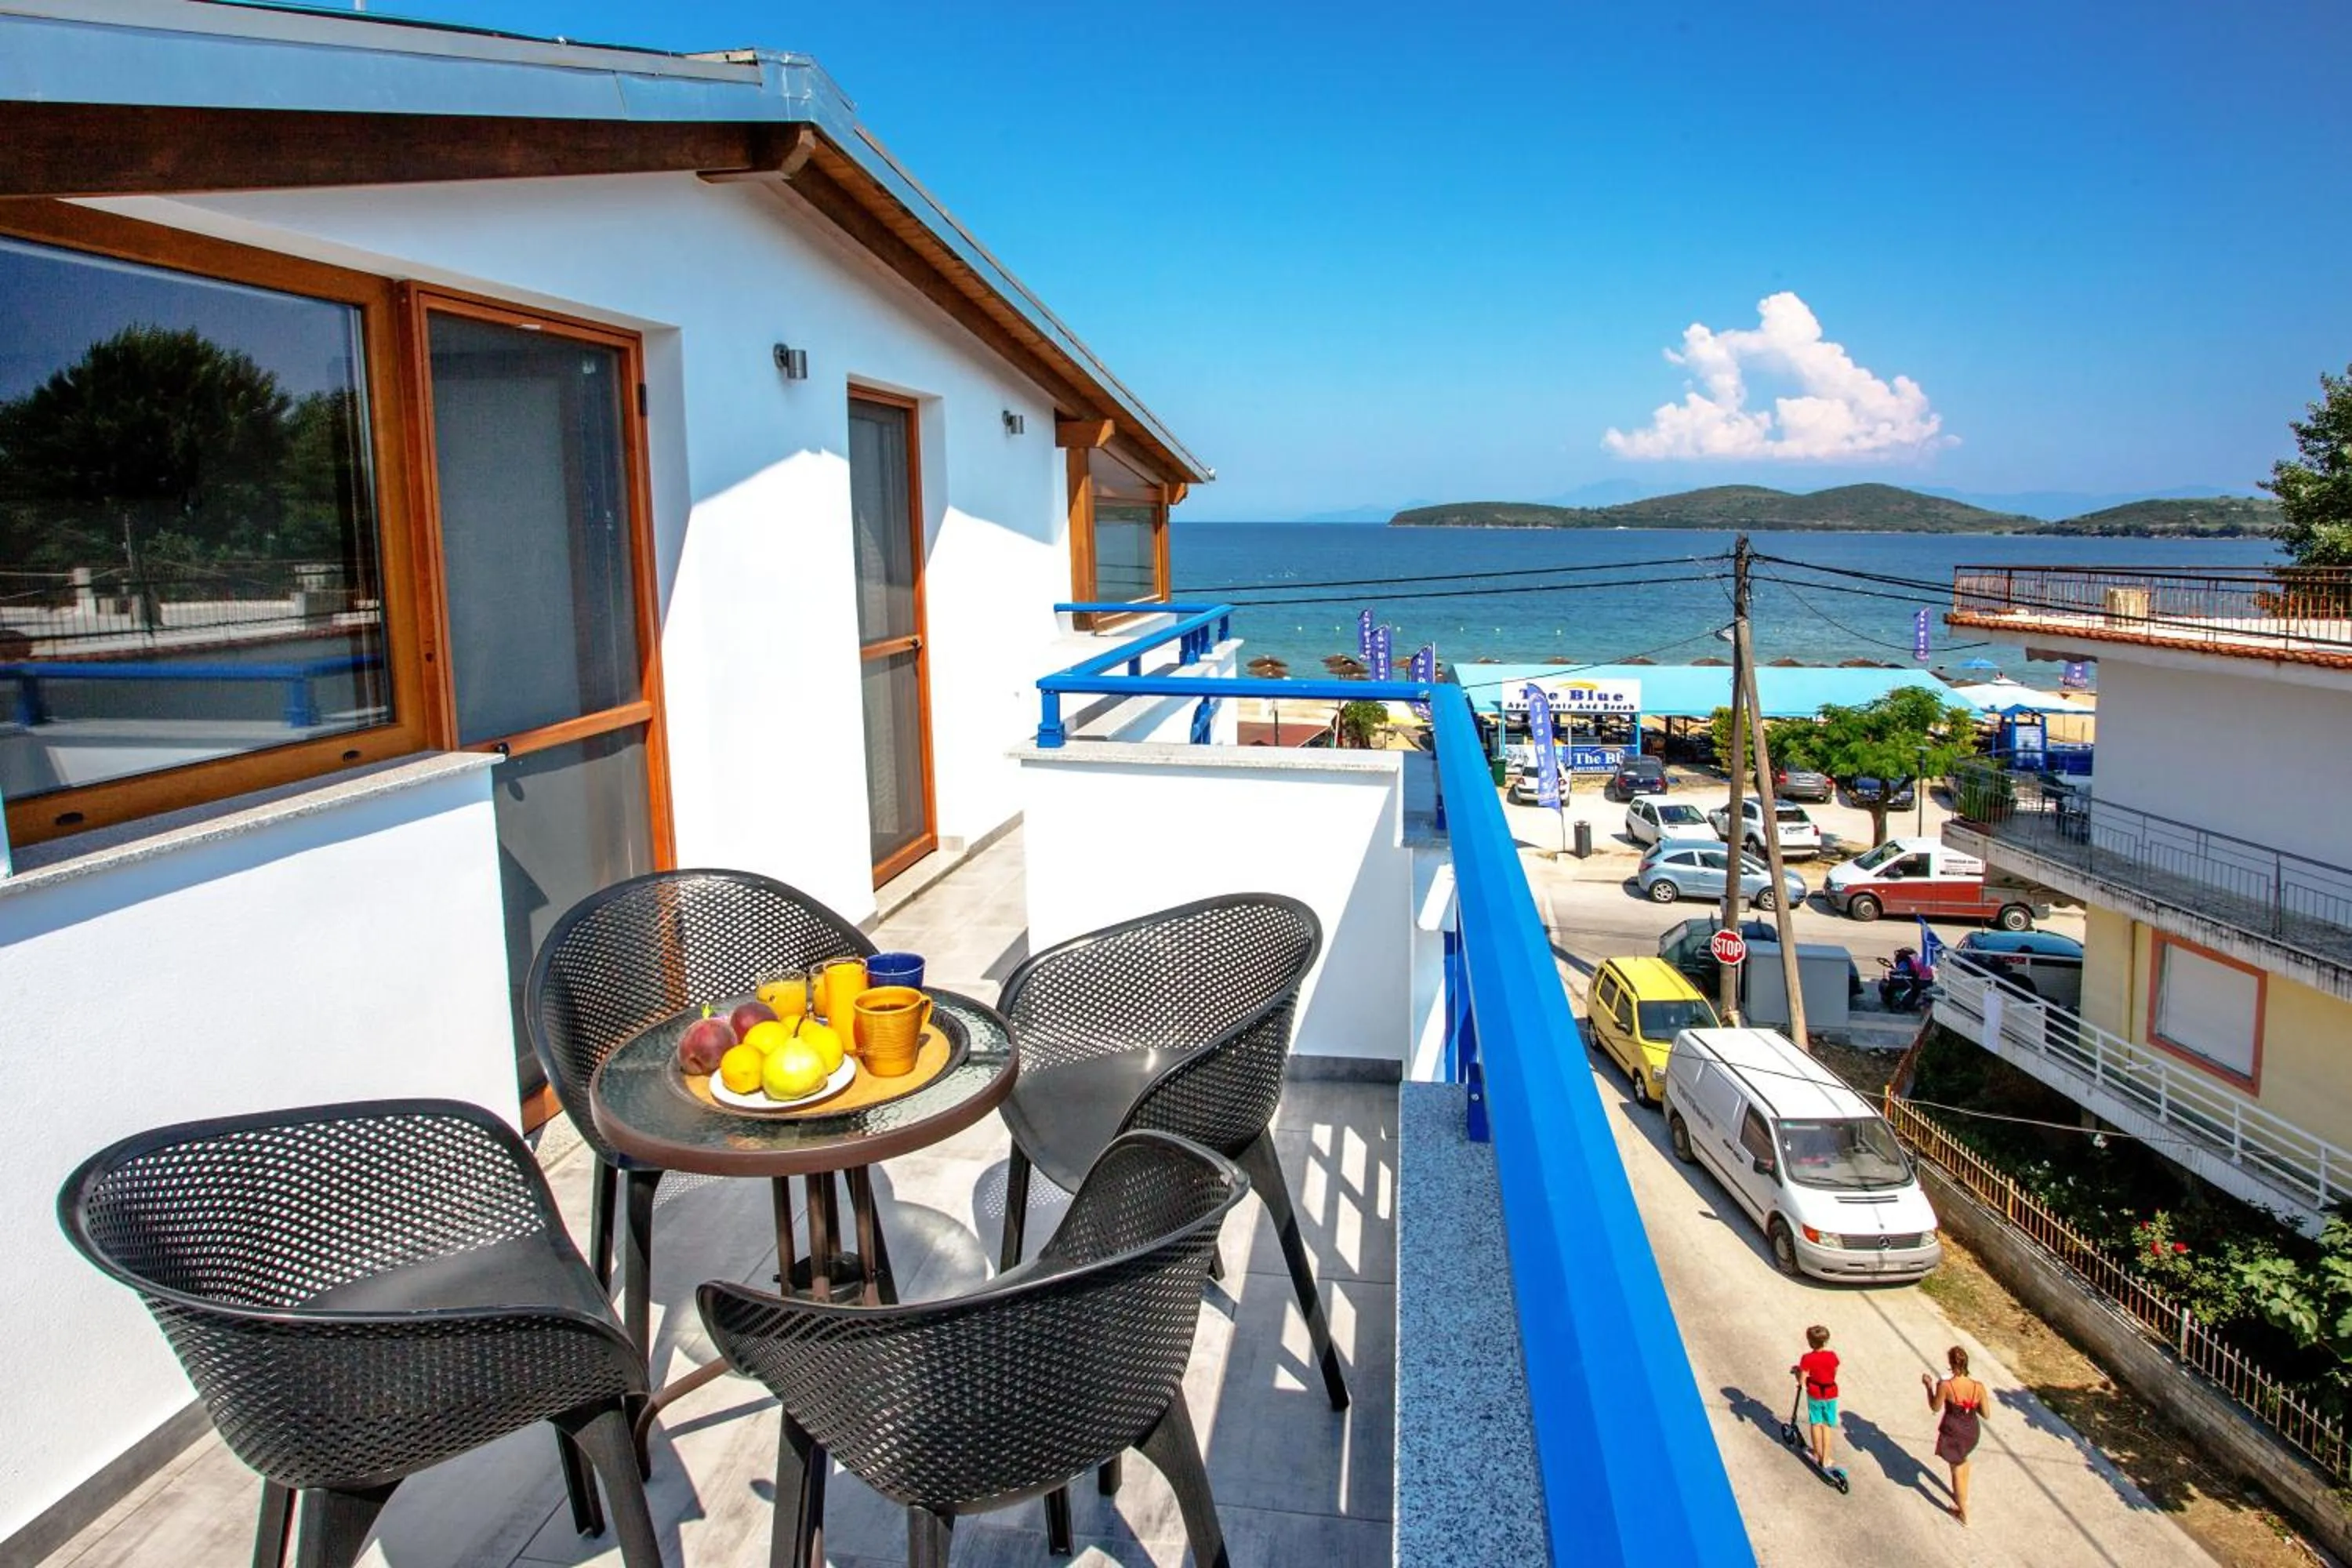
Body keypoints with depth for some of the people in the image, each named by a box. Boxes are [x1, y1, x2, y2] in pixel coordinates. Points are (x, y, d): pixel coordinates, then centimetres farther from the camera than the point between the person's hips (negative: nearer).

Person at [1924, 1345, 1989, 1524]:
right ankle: (1963, 1496, 55)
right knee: (1963, 1460, 34)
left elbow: (1935, 1408, -9)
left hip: (1953, 1433, -4)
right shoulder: (1979, 1387, -18)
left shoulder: (1945, 1386, -27)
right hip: (1971, 1432, 4)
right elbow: (1985, 1414, -6)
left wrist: (1929, 1385, 2)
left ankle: (1963, 1513, 32)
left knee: (1957, 1471, 16)